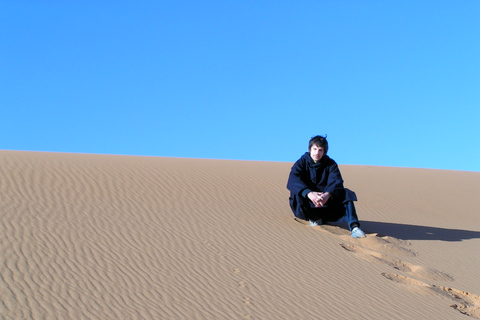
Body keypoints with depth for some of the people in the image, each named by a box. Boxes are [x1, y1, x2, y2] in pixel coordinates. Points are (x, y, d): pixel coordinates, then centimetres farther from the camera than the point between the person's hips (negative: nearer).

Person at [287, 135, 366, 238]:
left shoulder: (331, 164, 2)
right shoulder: (302, 162, -3)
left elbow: (336, 182, -16)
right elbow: (293, 181, -22)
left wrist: (327, 195, -40)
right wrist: (309, 193, -41)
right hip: (307, 205, -1)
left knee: (346, 194, -22)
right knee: (296, 193, -32)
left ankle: (354, 226, -37)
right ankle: (313, 218, -17)